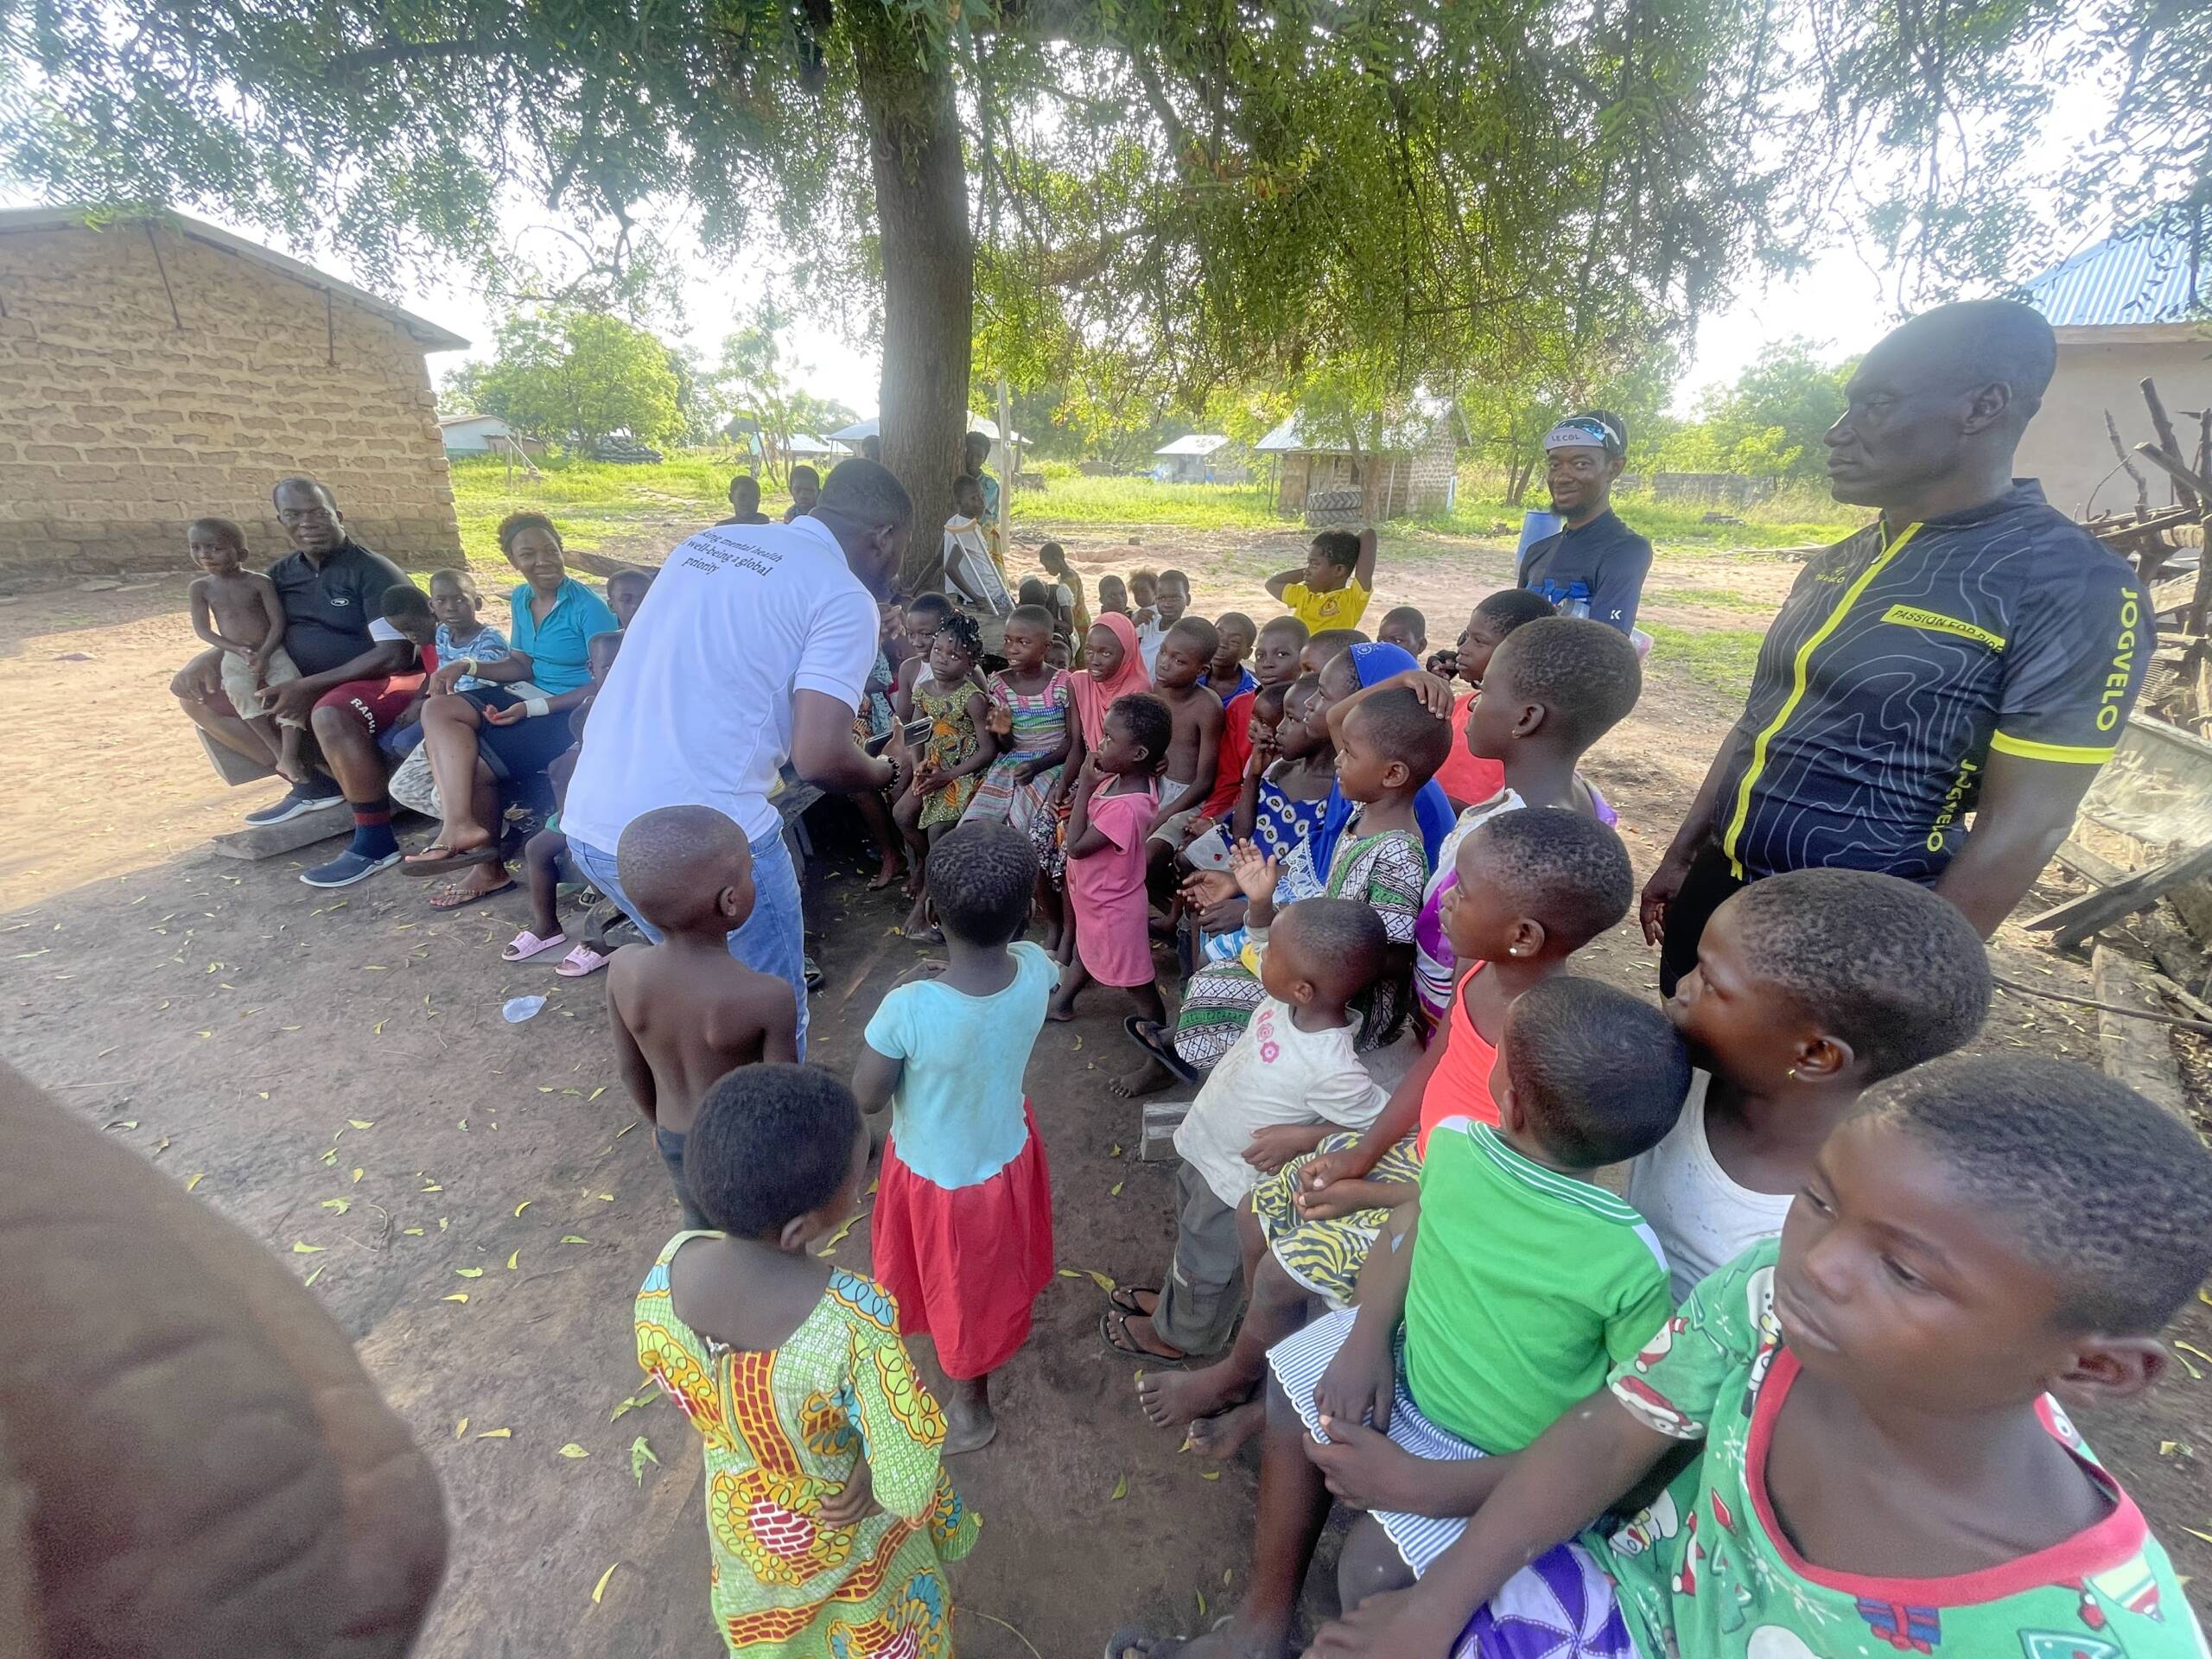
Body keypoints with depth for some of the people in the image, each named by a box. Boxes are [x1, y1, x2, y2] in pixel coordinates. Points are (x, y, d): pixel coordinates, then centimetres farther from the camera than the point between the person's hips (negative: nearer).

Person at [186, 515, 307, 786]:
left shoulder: (259, 582, -2)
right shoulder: (200, 588, 4)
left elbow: (278, 622, -5)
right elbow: (203, 629, 4)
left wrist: (263, 654, -16)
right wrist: (237, 649, -12)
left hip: (272, 651, -1)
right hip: (235, 657, 1)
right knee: (239, 689, -29)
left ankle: (289, 756, -31)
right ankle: (278, 751, -26)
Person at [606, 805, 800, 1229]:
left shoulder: (624, 968, -19)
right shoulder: (768, 995, -33)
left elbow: (629, 1066, -3)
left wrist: (659, 1123, 15)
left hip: (676, 1141, 4)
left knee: (700, 1227, 31)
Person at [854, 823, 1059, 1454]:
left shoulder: (909, 1008, -38)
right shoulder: (1035, 970, -25)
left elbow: (866, 1098, -20)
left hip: (937, 1173, -4)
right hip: (1005, 1150, 5)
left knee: (960, 1283, 24)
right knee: (994, 1268, 33)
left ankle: (969, 1409, 50)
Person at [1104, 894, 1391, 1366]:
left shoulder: (1330, 1069, -40)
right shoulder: (1289, 999, -20)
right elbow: (1280, 954, 0)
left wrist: (1301, 1138, -28)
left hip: (1233, 1180, -7)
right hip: (1205, 1151, 7)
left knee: (1207, 1262, 24)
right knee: (1191, 1235, 33)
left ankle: (1177, 1334, 54)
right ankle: (1175, 1297, 62)